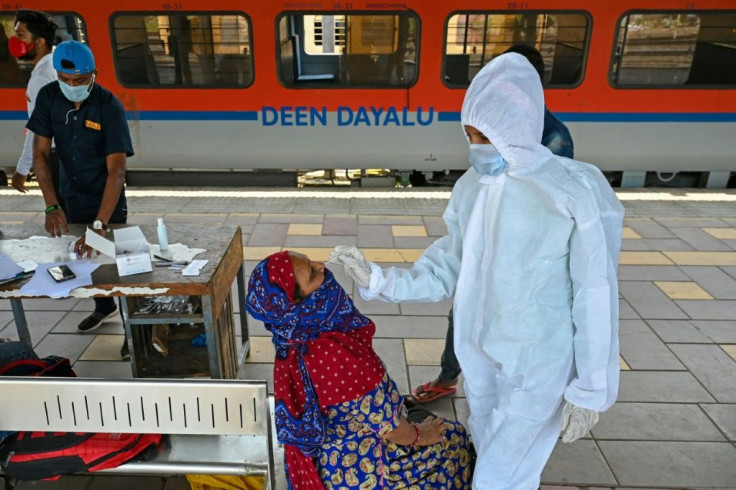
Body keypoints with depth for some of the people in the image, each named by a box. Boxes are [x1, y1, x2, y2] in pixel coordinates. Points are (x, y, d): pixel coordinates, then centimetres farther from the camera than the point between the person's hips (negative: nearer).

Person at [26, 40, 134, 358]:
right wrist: (51, 206, -19)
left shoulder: (110, 107, -25)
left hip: (107, 201, -5)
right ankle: (104, 307, 44)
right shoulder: (48, 98, -11)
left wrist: (100, 225, -40)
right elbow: (40, 154, -8)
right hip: (72, 197, 5)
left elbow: (117, 170, -32)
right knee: (84, 254, 19)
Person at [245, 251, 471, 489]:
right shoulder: (335, 356, -39)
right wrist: (419, 436, -6)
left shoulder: (298, 338, -13)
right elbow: (387, 425, -24)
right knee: (454, 437, 12)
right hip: (358, 467, -7)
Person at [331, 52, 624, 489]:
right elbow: (446, 272, 2)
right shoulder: (470, 187, -3)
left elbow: (596, 300, -16)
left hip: (538, 367, -5)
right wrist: (378, 280, -10)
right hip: (478, 356, 6)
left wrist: (591, 390, -11)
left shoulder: (577, 193, -21)